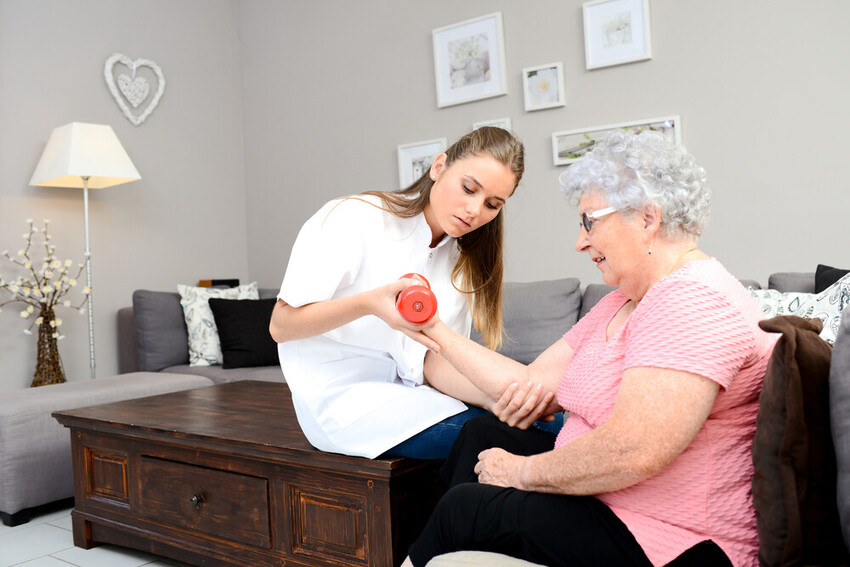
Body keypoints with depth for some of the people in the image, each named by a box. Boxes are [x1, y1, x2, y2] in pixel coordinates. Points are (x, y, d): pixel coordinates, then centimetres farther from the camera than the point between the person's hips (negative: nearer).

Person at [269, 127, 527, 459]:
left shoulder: (462, 263, 10)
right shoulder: (354, 218, -10)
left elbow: (432, 362, -1)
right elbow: (281, 326, -12)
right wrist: (369, 302, -29)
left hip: (405, 392, 7)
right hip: (343, 395, -6)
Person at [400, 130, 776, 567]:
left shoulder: (695, 302, -22)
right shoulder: (623, 302, 12)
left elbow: (633, 452, -31)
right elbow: (532, 383, 9)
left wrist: (524, 471, -16)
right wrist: (437, 330, 8)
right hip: (605, 502, 10)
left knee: (464, 508, -9)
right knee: (481, 435, 11)